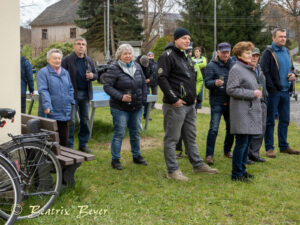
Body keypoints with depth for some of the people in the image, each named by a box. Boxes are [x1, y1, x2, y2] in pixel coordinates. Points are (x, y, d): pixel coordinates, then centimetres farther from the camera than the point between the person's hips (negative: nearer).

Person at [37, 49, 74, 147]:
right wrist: (47, 106, -24)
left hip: (64, 113, 6)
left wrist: (71, 102, 12)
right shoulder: (43, 72, -6)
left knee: (64, 138, 11)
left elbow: (70, 89, 22)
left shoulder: (65, 72, 15)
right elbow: (43, 90, -15)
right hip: (50, 113, -6)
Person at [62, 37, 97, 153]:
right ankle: (69, 145, 5)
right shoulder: (67, 60, -5)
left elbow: (95, 75, 19)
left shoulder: (89, 60, 12)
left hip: (85, 94, 5)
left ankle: (83, 143, 22)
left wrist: (92, 76, -5)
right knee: (71, 120, -4)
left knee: (85, 120, 11)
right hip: (72, 94, -5)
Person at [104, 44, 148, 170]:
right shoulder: (114, 68, -11)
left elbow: (143, 84, 16)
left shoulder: (137, 67, 8)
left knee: (136, 132, 15)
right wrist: (121, 97, -24)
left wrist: (143, 100, 7)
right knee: (119, 134, -2)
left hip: (136, 107, 6)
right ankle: (115, 160, 9)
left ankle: (136, 156, 30)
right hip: (120, 108, -6)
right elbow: (107, 86, -15)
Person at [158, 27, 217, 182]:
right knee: (172, 138, -1)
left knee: (191, 137, 18)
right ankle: (172, 170, 5)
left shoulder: (184, 56, 19)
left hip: (189, 105, 9)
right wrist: (174, 99, -20)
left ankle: (198, 165, 28)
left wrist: (193, 97, 17)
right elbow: (162, 78, -18)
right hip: (175, 105, -9)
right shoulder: (168, 55, -10)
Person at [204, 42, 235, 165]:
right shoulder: (211, 65, -4)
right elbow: (207, 83, -10)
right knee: (214, 129, -9)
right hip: (217, 102, -5)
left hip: (230, 101, 5)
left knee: (231, 127, 12)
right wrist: (215, 83, -30)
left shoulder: (233, 64, 10)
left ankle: (227, 150, 30)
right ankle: (209, 155, -4)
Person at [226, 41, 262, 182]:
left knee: (247, 142, 13)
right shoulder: (236, 69, -11)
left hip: (251, 110, 9)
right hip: (241, 111, -9)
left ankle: (242, 170, 23)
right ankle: (236, 174, 3)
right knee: (242, 142, -6)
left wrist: (257, 94, 11)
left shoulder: (249, 69, 17)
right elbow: (231, 90, -18)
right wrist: (252, 93, -17)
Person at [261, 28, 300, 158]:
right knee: (270, 121, 0)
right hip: (273, 92, -7)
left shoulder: (286, 52, 14)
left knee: (284, 120, 13)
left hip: (285, 91, 7)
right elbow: (264, 72, -14)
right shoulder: (268, 52, -8)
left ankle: (284, 146, 24)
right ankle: (269, 148, 7)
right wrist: (272, 88, -17)